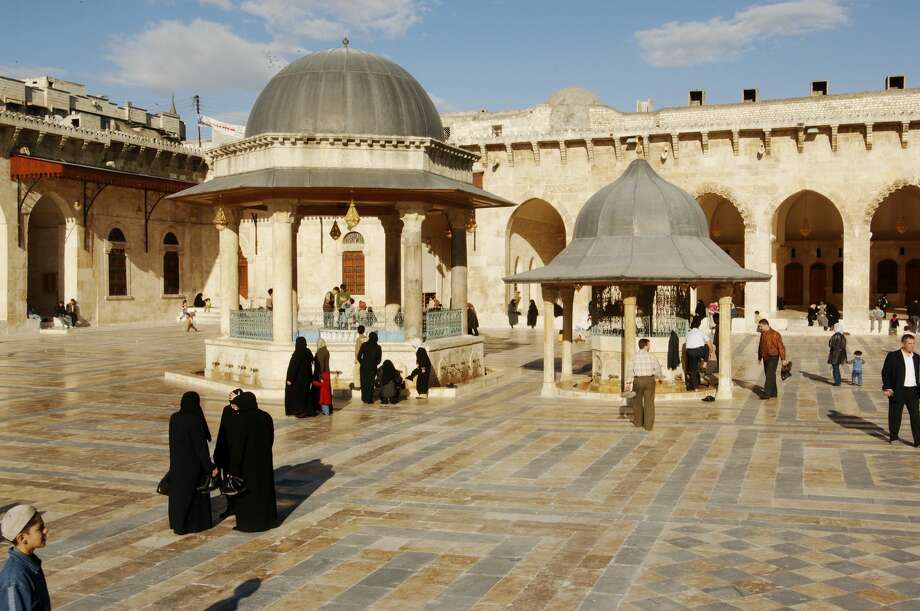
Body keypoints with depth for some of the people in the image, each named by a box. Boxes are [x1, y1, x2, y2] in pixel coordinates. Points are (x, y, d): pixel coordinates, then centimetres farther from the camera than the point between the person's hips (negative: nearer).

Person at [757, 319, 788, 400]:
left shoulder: (775, 334, -16)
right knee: (769, 375, 11)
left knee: (769, 375, -12)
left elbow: (781, 347, -16)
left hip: (773, 358, -8)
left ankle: (767, 393, -15)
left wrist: (783, 359, -17)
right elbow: (760, 347, 18)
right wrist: (759, 358, 21)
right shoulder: (762, 334, 8)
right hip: (766, 358, 8)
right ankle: (773, 393, 20)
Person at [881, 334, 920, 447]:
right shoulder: (893, 356, -4)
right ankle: (893, 437, 21)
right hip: (898, 391, -4)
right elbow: (885, 372, -5)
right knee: (895, 415, 6)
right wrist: (887, 388, -12)